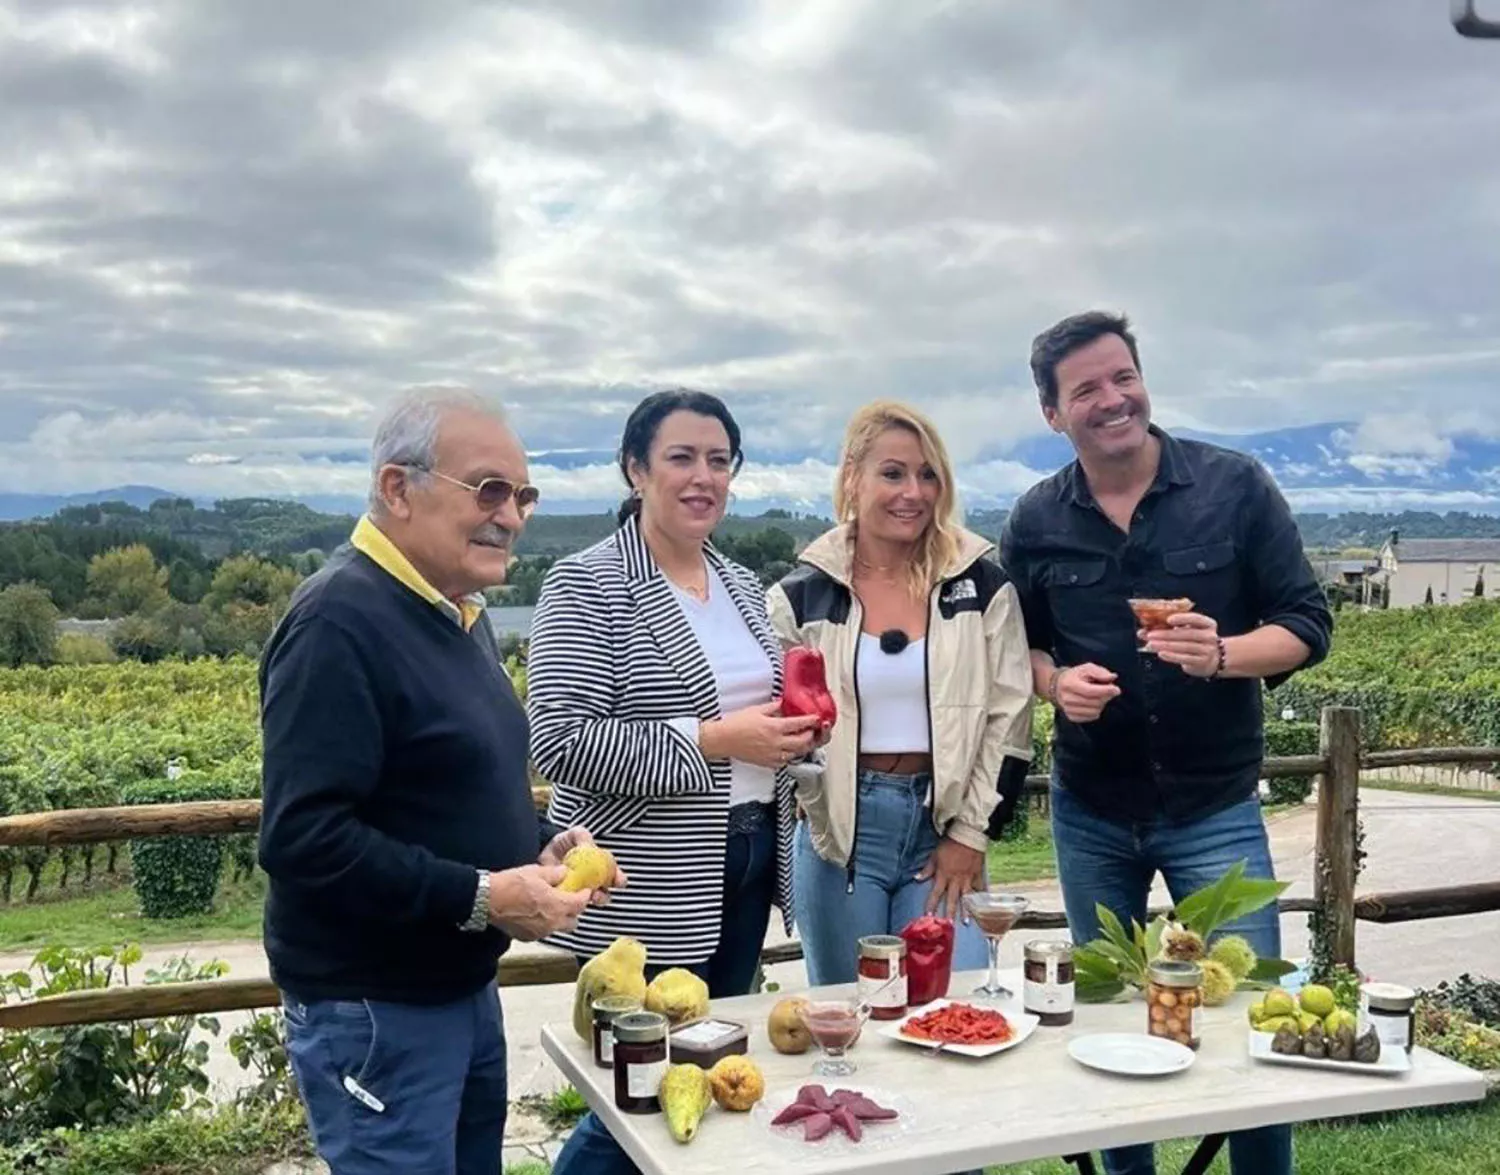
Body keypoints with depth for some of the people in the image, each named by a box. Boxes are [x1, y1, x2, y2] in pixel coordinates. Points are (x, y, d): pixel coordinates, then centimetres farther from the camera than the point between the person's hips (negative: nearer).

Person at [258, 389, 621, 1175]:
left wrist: (539, 844, 1)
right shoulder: (339, 623, -21)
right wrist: (478, 897, -26)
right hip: (373, 1013, -9)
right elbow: (301, 839, -28)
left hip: (464, 988, 9)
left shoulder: (456, 611, 9)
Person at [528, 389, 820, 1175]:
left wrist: (793, 726, -1)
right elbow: (560, 743, -20)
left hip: (745, 866, 7)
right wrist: (710, 742, -23)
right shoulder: (586, 586, -12)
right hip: (647, 889, -7)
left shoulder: (741, 584, 10)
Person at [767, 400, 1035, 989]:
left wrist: (971, 834, -2)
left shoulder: (983, 585, 1)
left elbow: (1010, 719, 1)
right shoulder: (802, 595, 1)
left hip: (945, 826, 0)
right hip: (839, 835, 0)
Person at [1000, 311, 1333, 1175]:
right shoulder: (1036, 522, -1)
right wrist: (1057, 681, -13)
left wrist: (1221, 655, -25)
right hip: (1090, 813, 2)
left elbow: (1308, 626, -6)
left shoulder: (1236, 485, -8)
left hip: (1217, 807, -2)